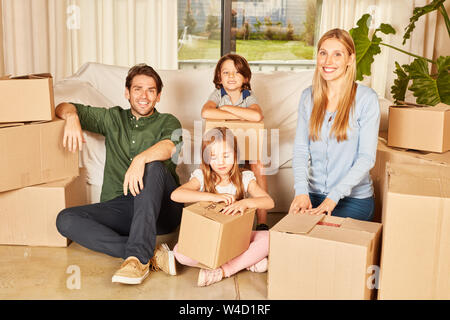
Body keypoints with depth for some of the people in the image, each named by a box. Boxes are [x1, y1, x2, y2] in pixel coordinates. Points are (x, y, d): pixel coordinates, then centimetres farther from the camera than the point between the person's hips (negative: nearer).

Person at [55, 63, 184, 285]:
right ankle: (151, 253, -33)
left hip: (160, 208, -3)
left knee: (153, 166, -33)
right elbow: (63, 108, 22)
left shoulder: (167, 122, 12)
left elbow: (169, 146, -13)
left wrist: (141, 159, -34)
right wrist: (72, 116, -4)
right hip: (119, 206, 3)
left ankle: (138, 256, -42)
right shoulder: (113, 119, 22)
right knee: (66, 219, -22)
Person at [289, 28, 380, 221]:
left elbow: (367, 157, -10)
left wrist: (334, 197, -19)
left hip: (354, 199, -2)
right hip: (313, 194, 3)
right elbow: (300, 149, 3)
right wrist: (301, 191, -14)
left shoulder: (366, 98, -6)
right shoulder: (308, 97, 6)